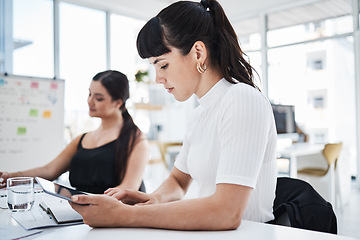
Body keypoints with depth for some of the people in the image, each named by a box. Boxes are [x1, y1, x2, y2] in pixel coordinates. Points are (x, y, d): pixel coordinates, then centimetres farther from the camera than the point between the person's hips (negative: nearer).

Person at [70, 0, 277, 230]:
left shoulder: (243, 101, -18)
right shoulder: (200, 114, 9)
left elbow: (227, 213, -26)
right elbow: (178, 179, 14)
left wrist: (123, 215, -25)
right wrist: (156, 199, -9)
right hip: (209, 230, 6)